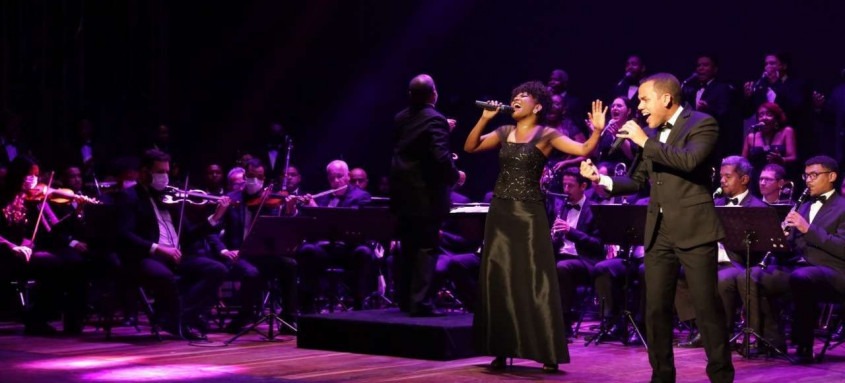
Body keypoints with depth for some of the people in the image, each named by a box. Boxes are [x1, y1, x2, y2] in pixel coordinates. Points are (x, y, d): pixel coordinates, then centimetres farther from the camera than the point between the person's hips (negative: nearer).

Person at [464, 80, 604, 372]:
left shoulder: (546, 135, -4)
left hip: (529, 213, -5)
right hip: (500, 211, 5)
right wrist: (484, 119, -6)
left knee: (534, 282, -6)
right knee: (498, 281, 6)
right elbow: (470, 147, 4)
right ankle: (502, 351, 14)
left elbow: (584, 150, -13)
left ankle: (548, 354, -2)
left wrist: (597, 130, -30)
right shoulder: (504, 132, 10)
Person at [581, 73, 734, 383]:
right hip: (659, 231, 7)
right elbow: (637, 181, 17)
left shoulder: (702, 124, -5)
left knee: (707, 307, -3)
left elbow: (690, 160, -23)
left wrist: (646, 142, -18)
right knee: (656, 309, 6)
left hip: (693, 229, -6)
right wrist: (600, 178, 2)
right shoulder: (653, 133, 15)